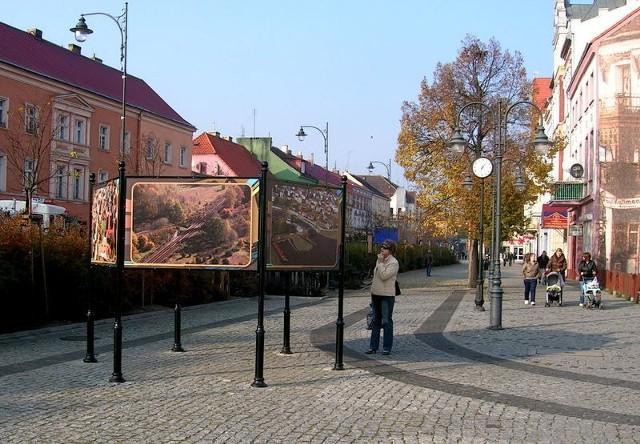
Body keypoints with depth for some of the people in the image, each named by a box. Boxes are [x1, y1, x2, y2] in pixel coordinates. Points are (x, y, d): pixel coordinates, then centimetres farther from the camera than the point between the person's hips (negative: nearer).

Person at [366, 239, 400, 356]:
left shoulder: (393, 263, -12)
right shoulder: (380, 260, 12)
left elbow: (384, 276, -22)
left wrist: (380, 262, -16)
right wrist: (372, 292, 18)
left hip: (387, 295, -8)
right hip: (376, 294, 8)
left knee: (386, 322, -2)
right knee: (376, 321, 11)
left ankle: (387, 348, 5)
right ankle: (373, 346, 16)